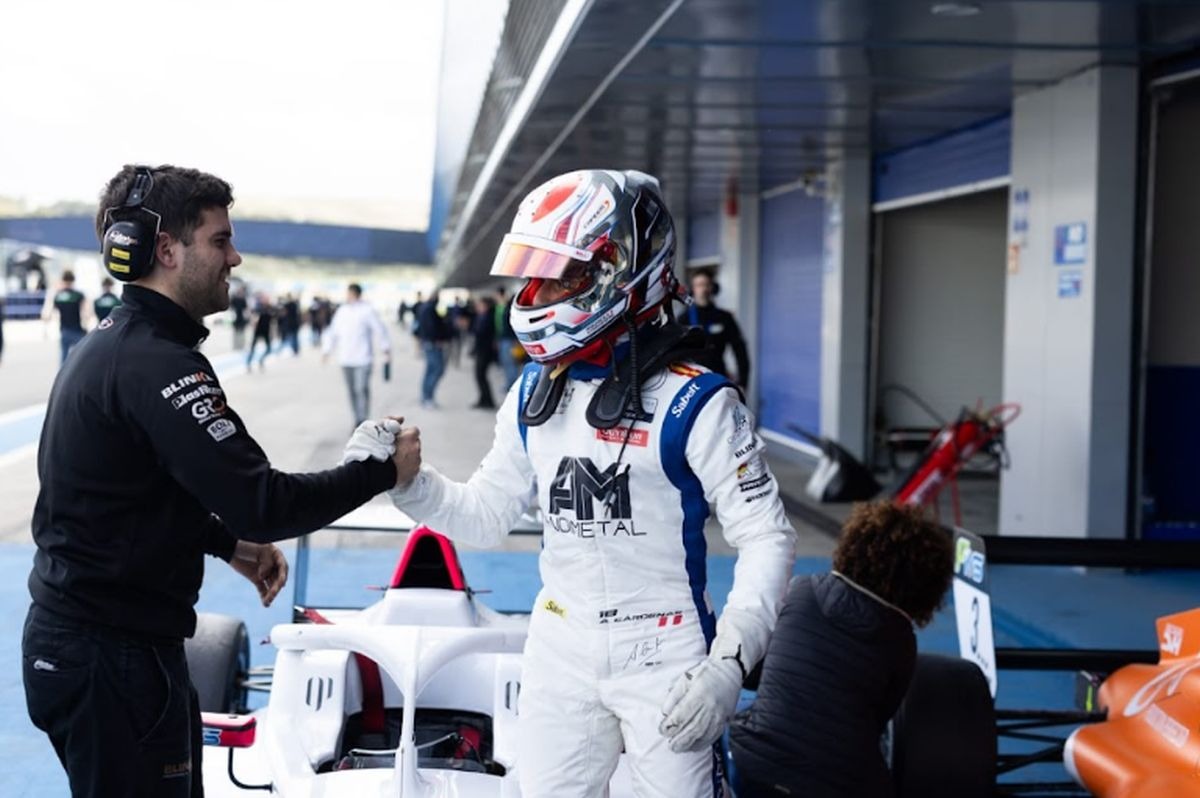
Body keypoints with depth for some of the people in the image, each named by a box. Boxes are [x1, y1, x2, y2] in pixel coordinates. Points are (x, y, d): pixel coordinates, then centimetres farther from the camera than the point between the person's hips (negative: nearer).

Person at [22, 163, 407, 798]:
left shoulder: (106, 343, 11)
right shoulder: (158, 364, -21)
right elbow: (261, 502, -25)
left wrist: (227, 544, 11)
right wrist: (379, 470, -14)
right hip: (113, 655, -10)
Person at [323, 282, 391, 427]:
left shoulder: (367, 311, -4)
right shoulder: (341, 311, 11)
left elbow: (380, 330, -2)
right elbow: (333, 332, 17)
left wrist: (385, 349, -3)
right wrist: (326, 350, 13)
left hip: (363, 359, -5)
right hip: (345, 359, 5)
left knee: (362, 389, -11)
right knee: (352, 391, 7)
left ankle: (363, 421, -5)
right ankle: (357, 421, 13)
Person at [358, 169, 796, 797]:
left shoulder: (691, 403, -15)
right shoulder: (533, 395, 5)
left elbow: (766, 539, -13)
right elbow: (487, 513, 11)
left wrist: (728, 664, -21)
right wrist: (409, 482, -8)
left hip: (663, 653, -5)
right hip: (560, 649, 5)